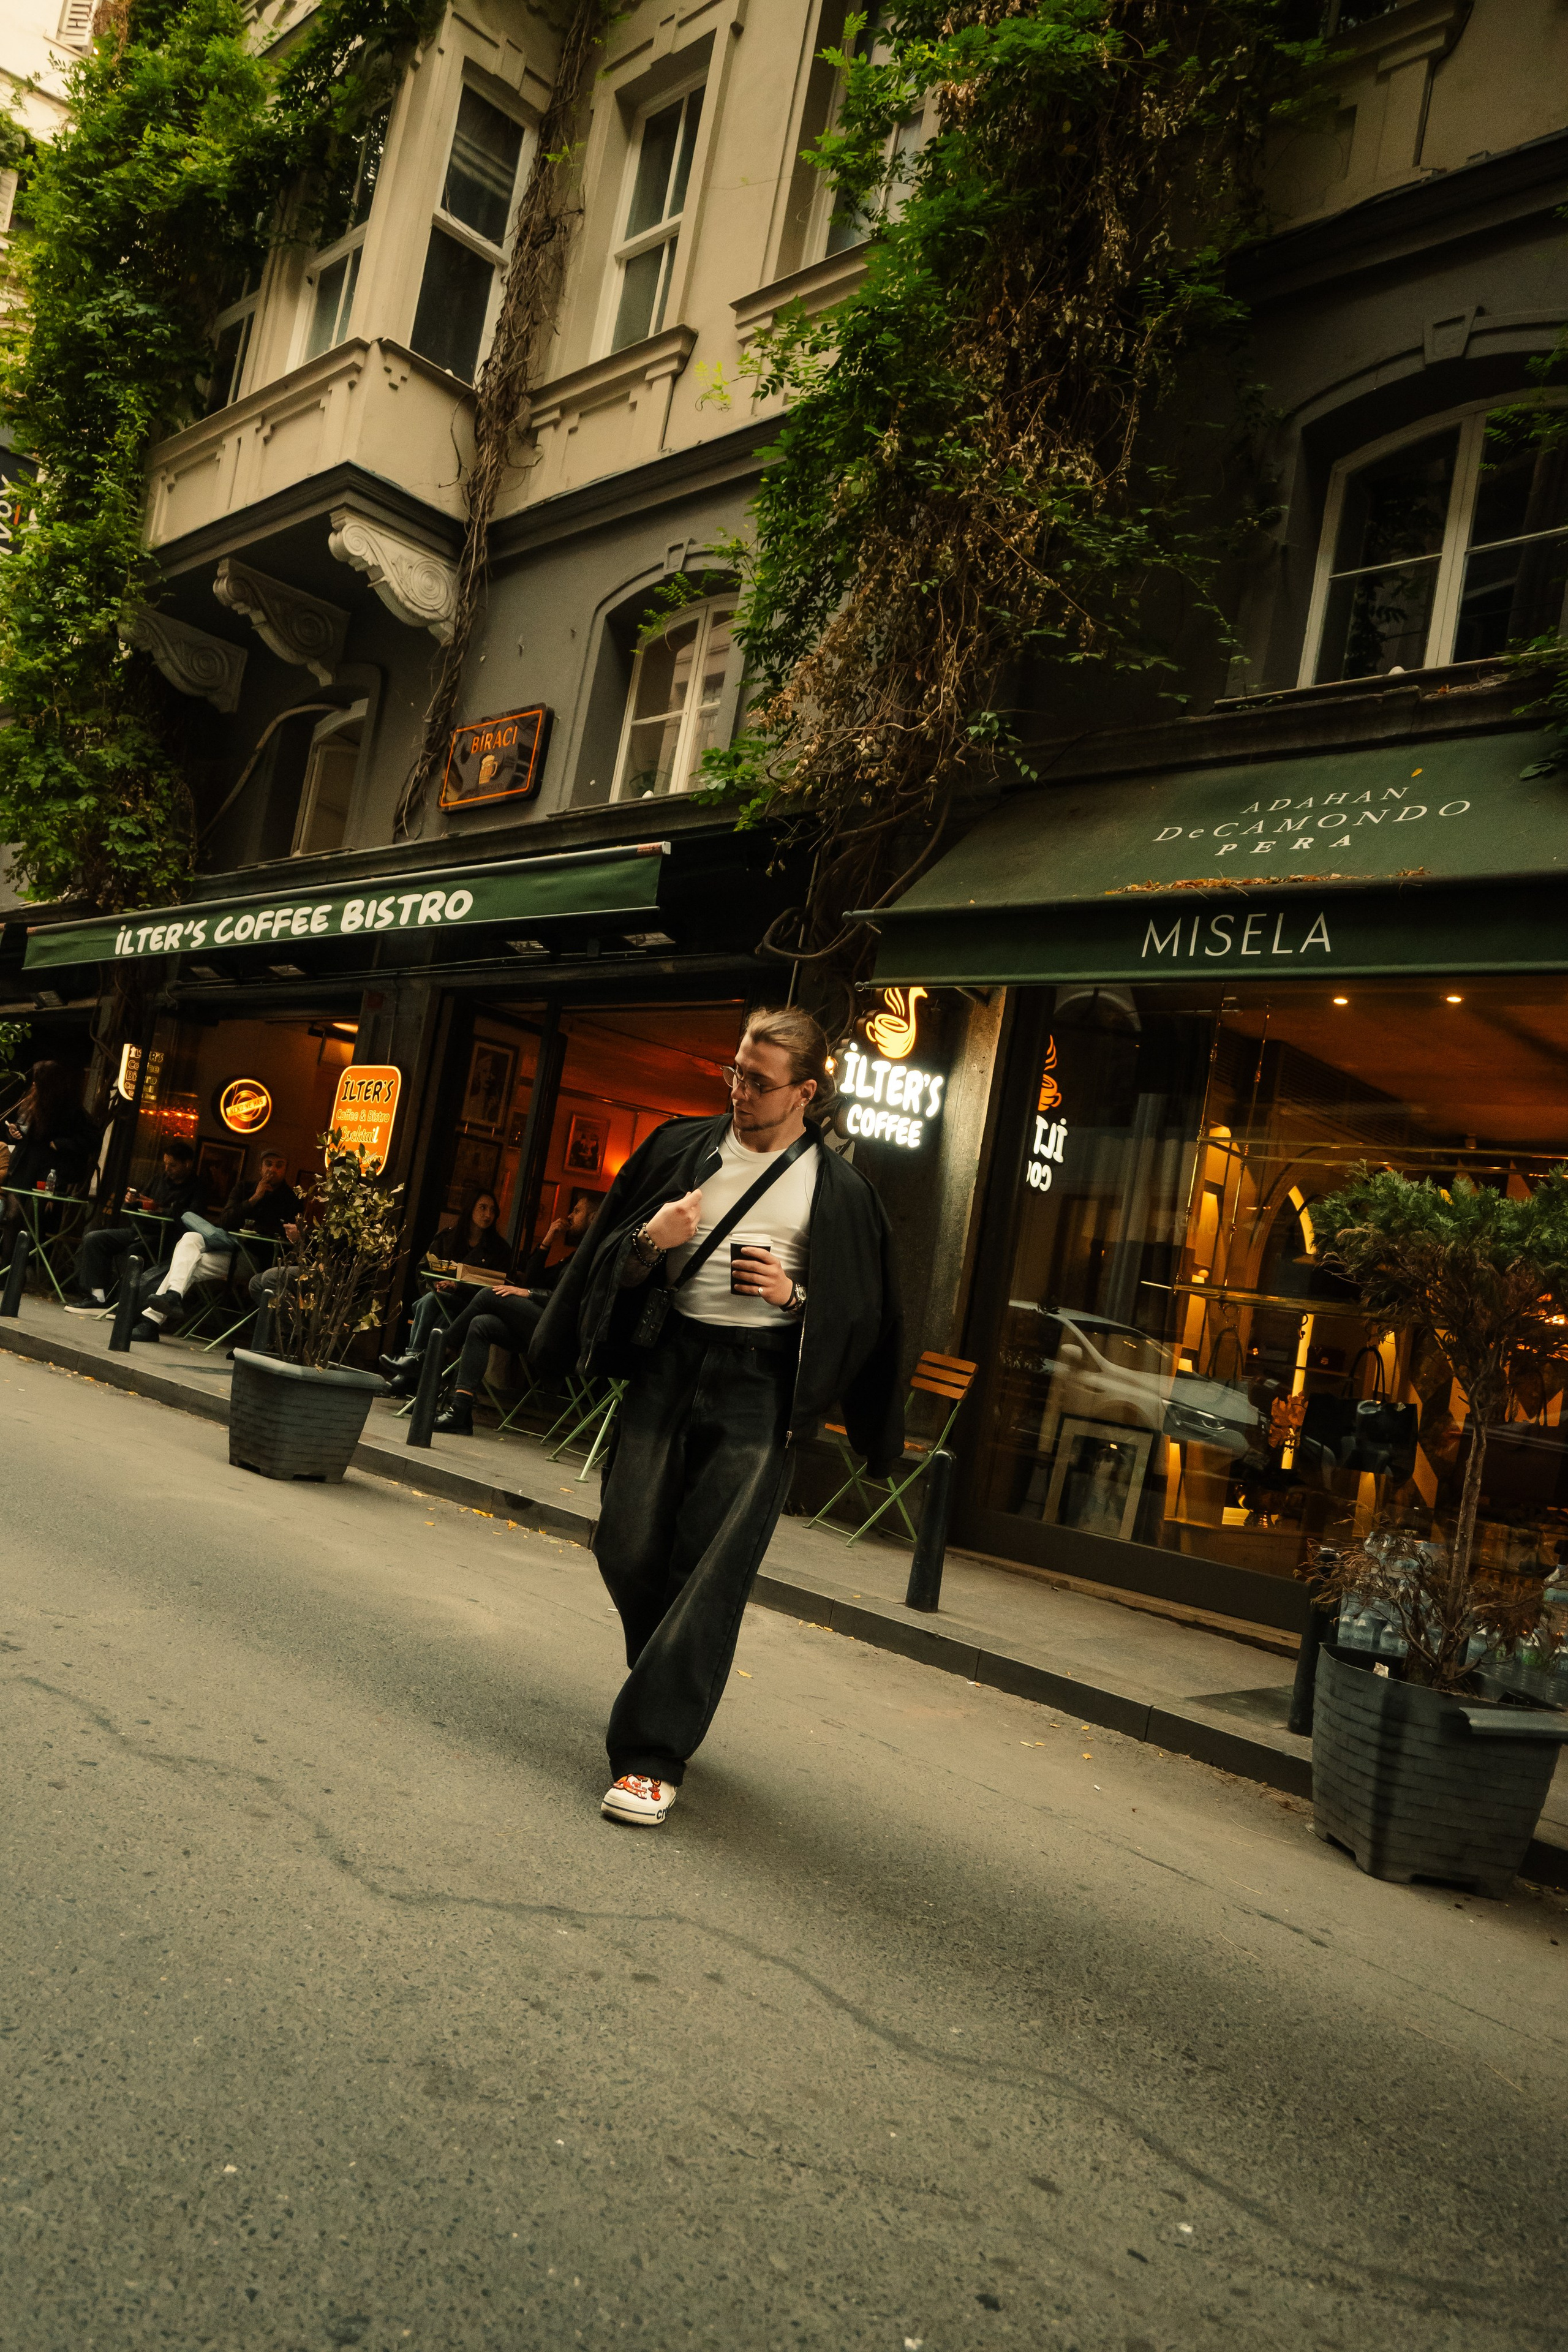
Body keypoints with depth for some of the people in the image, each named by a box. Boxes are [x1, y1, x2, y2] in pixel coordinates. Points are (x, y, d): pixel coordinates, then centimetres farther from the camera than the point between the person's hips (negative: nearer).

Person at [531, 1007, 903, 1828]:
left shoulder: (836, 1190, 2)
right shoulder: (682, 1149, 9)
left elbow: (864, 1314, 6)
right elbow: (611, 1262, 13)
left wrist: (793, 1295, -11)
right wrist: (648, 1243, -9)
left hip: (759, 1383, -3)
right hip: (667, 1360, 3)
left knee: (711, 1569, -9)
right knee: (628, 1547, 1)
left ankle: (651, 1754, -1)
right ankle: (672, 1689, 30)